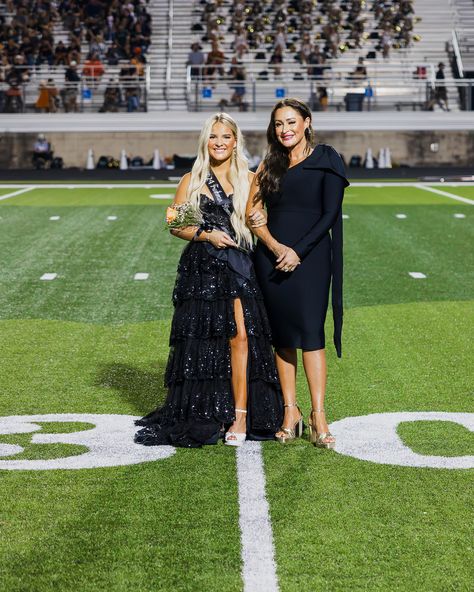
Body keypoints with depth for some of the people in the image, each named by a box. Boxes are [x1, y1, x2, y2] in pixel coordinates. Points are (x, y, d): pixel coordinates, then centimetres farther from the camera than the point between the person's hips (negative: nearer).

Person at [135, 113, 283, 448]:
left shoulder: (249, 179, 11)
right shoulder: (192, 180, 8)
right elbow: (175, 225, 7)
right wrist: (205, 234, -6)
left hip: (238, 266, 0)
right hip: (201, 268, 0)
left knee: (240, 335, -12)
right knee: (202, 341, 0)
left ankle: (240, 416, -8)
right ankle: (202, 417, 12)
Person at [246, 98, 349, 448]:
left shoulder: (326, 161, 0)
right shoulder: (270, 165, 12)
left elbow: (330, 215, -6)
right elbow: (254, 212, 5)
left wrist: (297, 251, -14)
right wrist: (274, 246, -12)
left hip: (310, 256, -4)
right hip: (271, 256, 4)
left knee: (310, 331, -10)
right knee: (282, 334, 4)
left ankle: (318, 417, -9)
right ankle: (290, 412, 9)